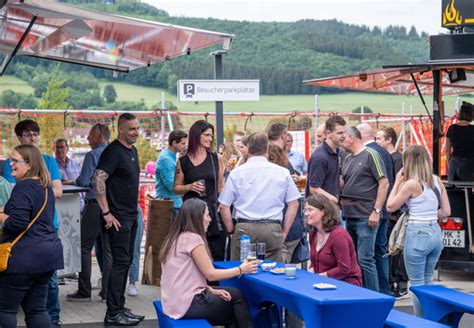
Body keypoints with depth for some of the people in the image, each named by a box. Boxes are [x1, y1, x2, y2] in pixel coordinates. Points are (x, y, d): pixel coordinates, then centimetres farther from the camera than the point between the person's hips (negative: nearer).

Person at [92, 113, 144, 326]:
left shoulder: (132, 151, 14)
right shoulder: (113, 151, -14)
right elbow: (97, 180, -23)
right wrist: (106, 213, -23)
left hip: (131, 215, 9)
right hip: (118, 217, -9)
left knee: (126, 261, 13)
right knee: (120, 262, -9)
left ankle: (119, 307, 20)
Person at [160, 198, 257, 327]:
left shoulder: (177, 238, 11)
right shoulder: (192, 238, -16)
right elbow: (211, 274, -13)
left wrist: (211, 290, 4)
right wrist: (240, 270, -2)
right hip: (187, 305, -8)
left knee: (235, 294, 13)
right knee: (237, 298, 8)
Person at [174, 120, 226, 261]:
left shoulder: (216, 159, 7)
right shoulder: (183, 161, 5)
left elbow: (220, 186, 11)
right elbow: (176, 188, 10)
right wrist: (190, 187, -9)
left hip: (212, 211, 1)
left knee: (217, 256, -2)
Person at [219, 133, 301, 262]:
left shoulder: (236, 173, 3)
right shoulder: (282, 172, 7)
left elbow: (224, 207, 2)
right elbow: (293, 204, 8)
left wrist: (232, 231, 11)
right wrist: (284, 232, 13)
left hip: (244, 228, 0)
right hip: (273, 230, 1)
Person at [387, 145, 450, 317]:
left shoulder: (411, 184, -13)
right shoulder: (437, 181, 6)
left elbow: (390, 206, -4)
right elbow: (446, 211, 10)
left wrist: (397, 182, 1)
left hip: (418, 234, -7)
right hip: (435, 233, 7)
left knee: (417, 283, 4)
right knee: (428, 280, 19)